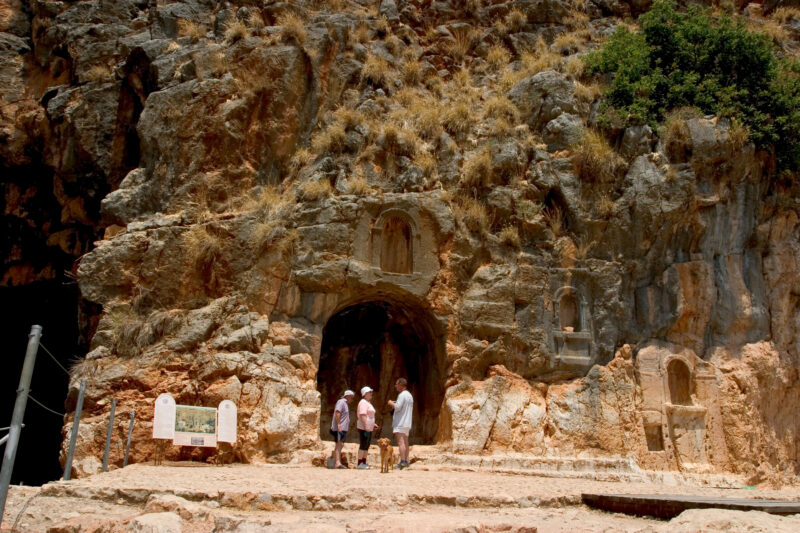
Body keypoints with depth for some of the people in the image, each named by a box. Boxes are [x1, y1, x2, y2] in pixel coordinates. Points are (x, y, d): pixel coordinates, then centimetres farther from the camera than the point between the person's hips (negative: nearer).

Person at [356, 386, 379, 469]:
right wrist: (366, 426, -26)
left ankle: (364, 463, 15)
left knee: (367, 446, 11)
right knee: (363, 445, -9)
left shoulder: (368, 403, 20)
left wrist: (373, 424, 21)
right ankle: (359, 464, -7)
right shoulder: (363, 402, -12)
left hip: (369, 428, 10)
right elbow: (362, 415, -21)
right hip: (363, 428, -10)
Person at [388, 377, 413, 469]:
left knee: (400, 442, -14)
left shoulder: (402, 395, -12)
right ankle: (406, 461, 13)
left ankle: (402, 462, -20)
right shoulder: (410, 395, 19)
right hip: (407, 423, 10)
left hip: (400, 423, -10)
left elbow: (397, 407, -20)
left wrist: (391, 403, -1)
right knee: (405, 442, 11)